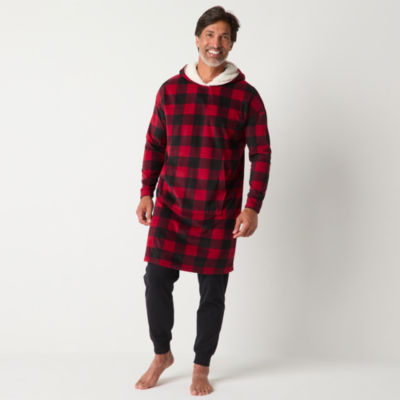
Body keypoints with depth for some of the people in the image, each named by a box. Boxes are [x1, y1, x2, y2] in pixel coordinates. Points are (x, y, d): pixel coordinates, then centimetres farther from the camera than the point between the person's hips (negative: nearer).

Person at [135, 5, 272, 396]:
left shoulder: (246, 96, -2)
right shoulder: (170, 90, 3)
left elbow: (261, 154, -3)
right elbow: (154, 144, 9)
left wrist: (253, 207, -11)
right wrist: (146, 193, 1)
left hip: (220, 213, -1)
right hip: (171, 206, 1)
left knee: (212, 291, 5)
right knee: (156, 280, -2)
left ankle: (201, 368, 24)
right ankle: (162, 354, 24)